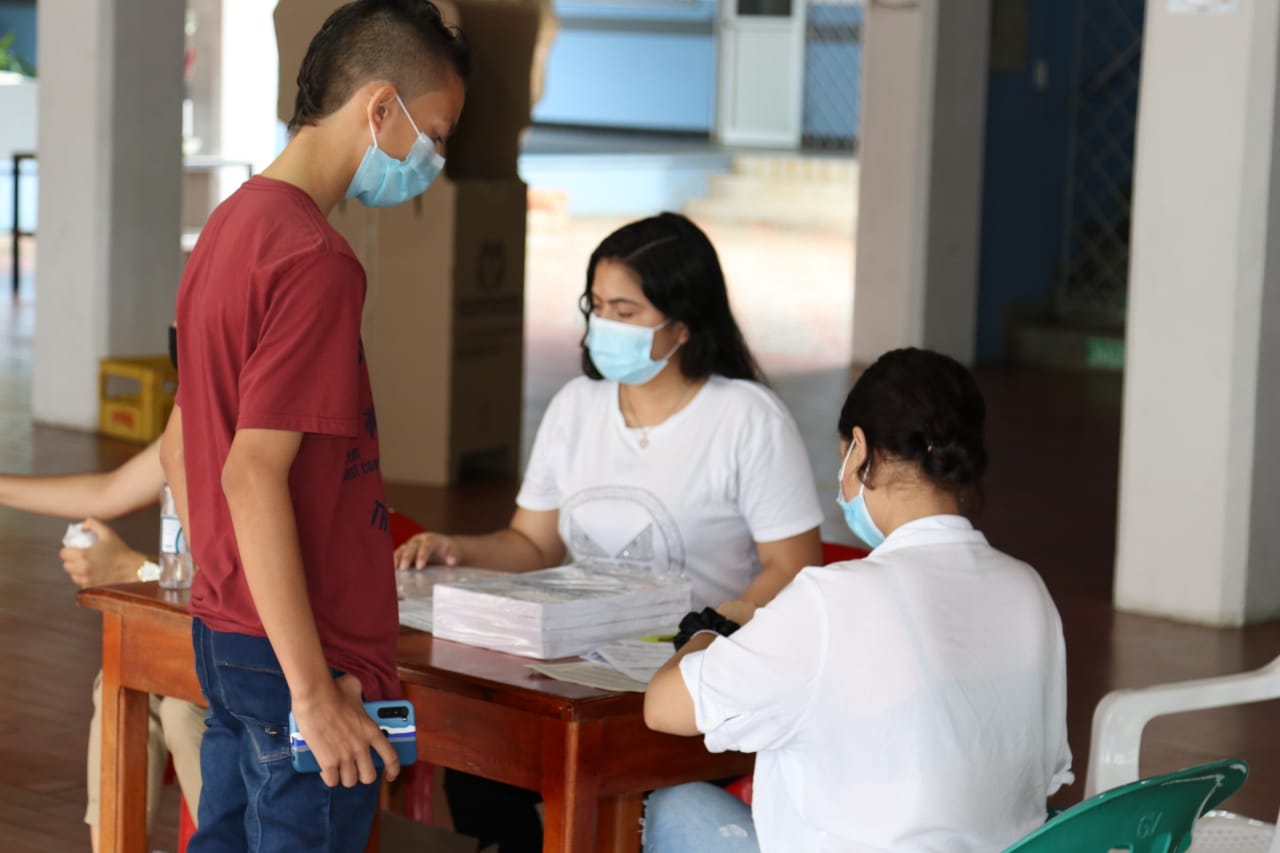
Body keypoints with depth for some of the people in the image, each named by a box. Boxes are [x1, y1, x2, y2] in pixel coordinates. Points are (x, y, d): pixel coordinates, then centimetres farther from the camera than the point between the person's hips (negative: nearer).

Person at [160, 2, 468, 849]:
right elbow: (254, 477, -24)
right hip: (301, 653, -9)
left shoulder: (231, 225, 13)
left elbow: (179, 445, 20)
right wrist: (315, 690, -23)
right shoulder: (316, 261, -18)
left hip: (224, 631, 9)